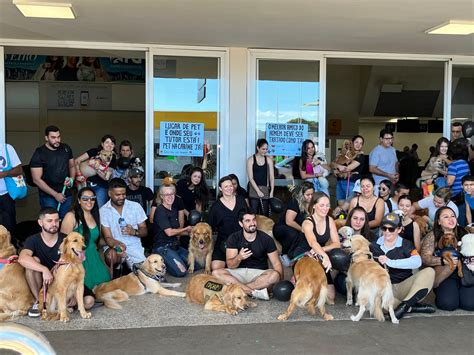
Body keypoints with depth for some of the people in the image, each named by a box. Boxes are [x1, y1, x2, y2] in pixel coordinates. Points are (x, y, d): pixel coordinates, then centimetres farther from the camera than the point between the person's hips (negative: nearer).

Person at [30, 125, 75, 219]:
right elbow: (36, 180, -11)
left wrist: (72, 179, -4)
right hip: (48, 196, -4)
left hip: (67, 194, 4)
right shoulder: (39, 153, -9)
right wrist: (55, 194, -13)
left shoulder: (66, 148, 3)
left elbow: (72, 166, 18)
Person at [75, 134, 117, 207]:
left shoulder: (113, 160, 2)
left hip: (101, 187, 0)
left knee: (99, 209, -8)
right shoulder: (94, 152, 0)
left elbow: (106, 177, -3)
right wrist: (79, 175, -9)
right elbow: (77, 161, -1)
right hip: (88, 184, 0)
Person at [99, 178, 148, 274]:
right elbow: (108, 237, -8)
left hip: (134, 247, 2)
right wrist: (118, 245, -32)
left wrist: (134, 232, -17)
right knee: (111, 255, -35)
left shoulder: (136, 206, 3)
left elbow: (144, 231, 7)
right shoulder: (103, 211, -3)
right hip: (114, 247, -1)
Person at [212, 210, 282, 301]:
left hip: (259, 273, -1)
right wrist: (239, 258, -32)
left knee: (274, 275, -33)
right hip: (239, 272, 1)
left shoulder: (266, 239, -2)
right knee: (216, 273, -27)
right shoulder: (234, 238, -4)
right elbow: (230, 265, -9)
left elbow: (276, 263, -2)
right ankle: (255, 292, -30)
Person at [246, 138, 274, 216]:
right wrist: (258, 191, -12)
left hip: (265, 190, 2)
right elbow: (250, 178, -5)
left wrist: (272, 191, -4)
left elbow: (272, 177, 5)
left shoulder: (269, 160, 6)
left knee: (264, 214, 1)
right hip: (254, 189, -2)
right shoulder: (251, 160, -1)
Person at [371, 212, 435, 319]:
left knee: (429, 272, -23)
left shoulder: (406, 244, 2)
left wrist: (390, 262, -24)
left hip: (405, 285, 0)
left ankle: (405, 304, -27)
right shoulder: (374, 246, 9)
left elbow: (417, 261, -18)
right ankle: (412, 307, -19)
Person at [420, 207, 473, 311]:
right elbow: (425, 258, -6)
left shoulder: (462, 233, 10)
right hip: (444, 276, -2)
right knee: (449, 303, -26)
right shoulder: (432, 236, 2)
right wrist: (443, 261, -21)